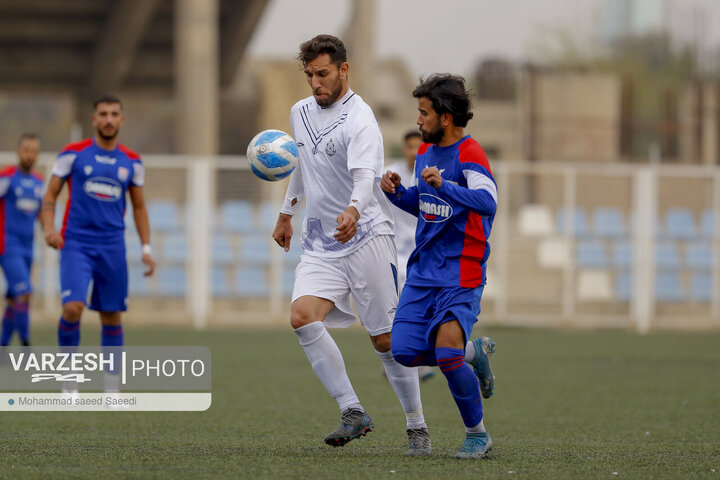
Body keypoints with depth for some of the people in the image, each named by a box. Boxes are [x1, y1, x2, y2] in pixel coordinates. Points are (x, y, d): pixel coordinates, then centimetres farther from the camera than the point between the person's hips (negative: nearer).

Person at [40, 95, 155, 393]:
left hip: (113, 246, 3)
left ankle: (112, 390, 13)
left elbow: (138, 207, 17)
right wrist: (49, 228, -13)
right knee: (73, 307, -20)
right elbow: (51, 195, 4)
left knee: (112, 317, 4)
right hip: (76, 243, -3)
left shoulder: (131, 162, 9)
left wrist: (146, 248, 8)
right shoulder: (73, 154, 1)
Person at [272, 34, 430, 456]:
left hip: (366, 237, -6)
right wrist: (286, 213, 35)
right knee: (302, 316, -19)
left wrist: (353, 211, -51)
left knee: (387, 340, -2)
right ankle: (354, 412, -14)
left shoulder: (359, 121, -14)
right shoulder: (301, 113, 9)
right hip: (320, 244, 6)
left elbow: (365, 178, -31)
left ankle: (417, 428, 14)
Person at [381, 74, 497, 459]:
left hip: (460, 274, -8)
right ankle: (474, 352, 25)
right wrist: (397, 192, 5)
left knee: (447, 356, -19)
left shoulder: (469, 154, -14)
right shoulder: (425, 151, 11)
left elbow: (488, 201, -30)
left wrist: (443, 185, -42)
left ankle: (477, 434, 1)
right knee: (405, 352, -1)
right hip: (423, 269, 8)